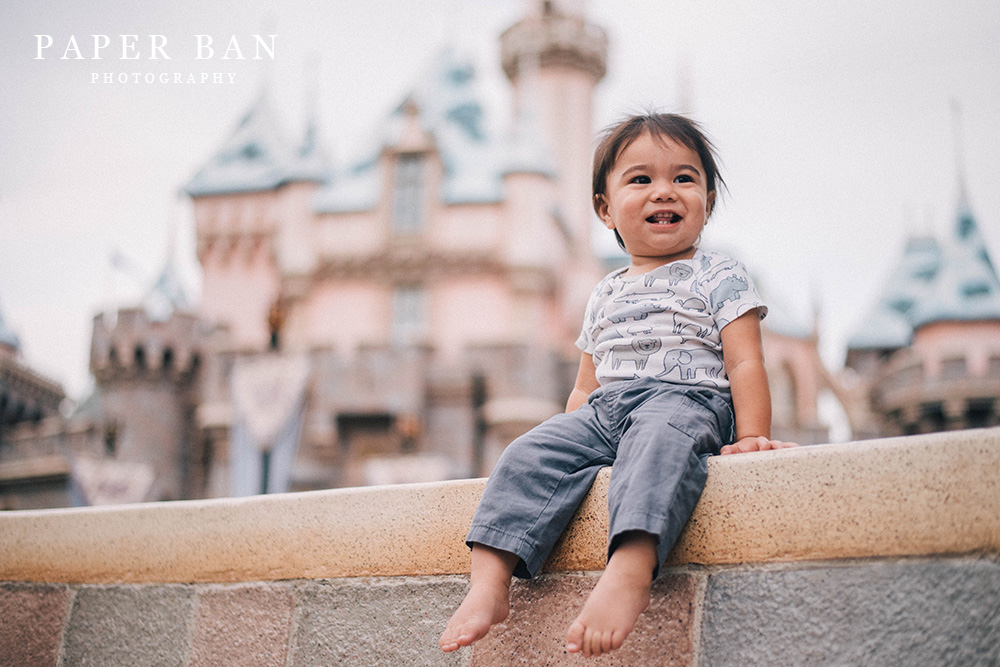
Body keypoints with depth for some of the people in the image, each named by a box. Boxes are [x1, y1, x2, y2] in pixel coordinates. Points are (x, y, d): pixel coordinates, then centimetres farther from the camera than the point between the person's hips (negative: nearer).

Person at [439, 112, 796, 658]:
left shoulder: (719, 278, 9)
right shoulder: (604, 296, 24)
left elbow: (744, 363, 0)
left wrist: (751, 437, -13)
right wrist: (571, 437, 12)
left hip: (686, 399, -5)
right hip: (604, 409, 6)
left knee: (656, 439, -40)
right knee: (532, 453, -19)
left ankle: (630, 573, -59)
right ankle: (490, 580, -28)